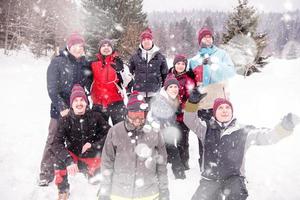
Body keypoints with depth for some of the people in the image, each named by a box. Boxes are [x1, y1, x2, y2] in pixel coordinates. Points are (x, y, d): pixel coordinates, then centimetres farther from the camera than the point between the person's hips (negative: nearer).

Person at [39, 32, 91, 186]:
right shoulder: (58, 62, -4)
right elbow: (52, 88, -10)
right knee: (54, 140, 0)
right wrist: (61, 107, -16)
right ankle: (46, 173, 14)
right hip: (61, 109, -3)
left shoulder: (84, 63, 9)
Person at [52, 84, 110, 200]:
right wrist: (68, 160, -36)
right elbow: (57, 144, -21)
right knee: (59, 157, -29)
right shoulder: (65, 121, -11)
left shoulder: (95, 117, -10)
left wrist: (93, 145, -24)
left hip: (92, 159, 0)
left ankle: (90, 172, 16)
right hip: (74, 159, 0)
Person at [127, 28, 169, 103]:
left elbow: (165, 74, 10)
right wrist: (128, 91, 8)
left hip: (155, 93, 0)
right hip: (138, 93, 0)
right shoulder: (135, 57, 6)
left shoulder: (160, 57, 5)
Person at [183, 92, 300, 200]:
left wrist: (285, 126, -26)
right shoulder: (207, 128, 4)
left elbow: (268, 136, -7)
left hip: (233, 179, -1)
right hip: (210, 180, 2)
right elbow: (190, 121, -8)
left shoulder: (243, 131, 2)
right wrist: (192, 103, -27)